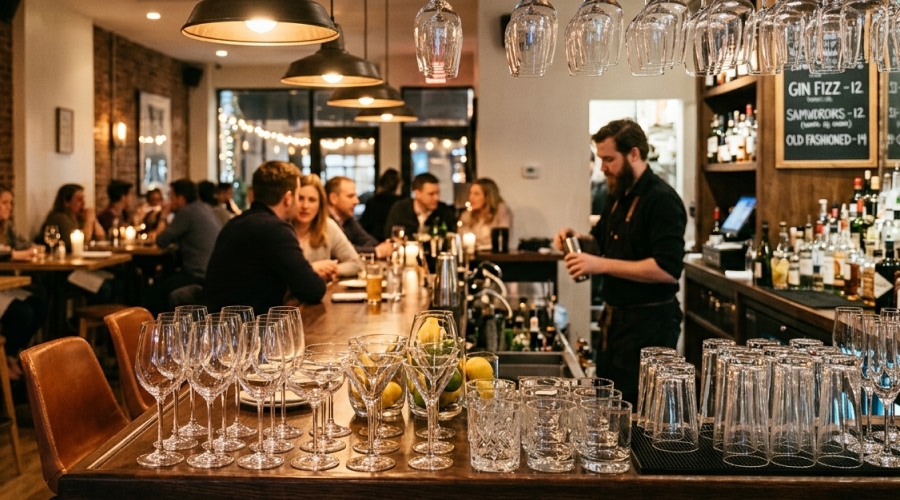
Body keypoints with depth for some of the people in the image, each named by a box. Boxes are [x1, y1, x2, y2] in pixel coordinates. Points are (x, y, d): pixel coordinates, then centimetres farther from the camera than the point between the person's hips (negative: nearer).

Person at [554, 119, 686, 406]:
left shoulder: (661, 200, -18)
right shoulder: (619, 197, 12)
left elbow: (668, 269, -27)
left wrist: (601, 265, -26)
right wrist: (577, 240, 5)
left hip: (648, 323, -9)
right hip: (615, 317, 9)